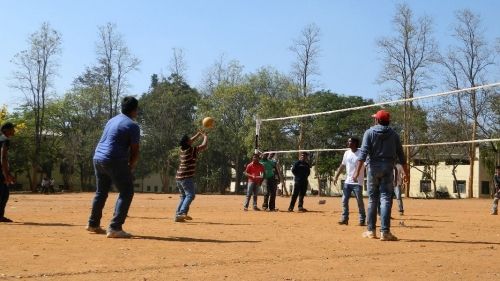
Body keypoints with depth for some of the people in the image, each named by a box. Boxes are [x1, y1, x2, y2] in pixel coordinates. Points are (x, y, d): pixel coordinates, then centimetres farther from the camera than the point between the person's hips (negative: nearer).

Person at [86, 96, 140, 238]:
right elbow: (135, 150, -9)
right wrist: (131, 167, 7)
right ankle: (114, 228, -10)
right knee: (126, 192, -2)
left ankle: (93, 224, 33)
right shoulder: (133, 126, -7)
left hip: (97, 158, 9)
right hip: (115, 161, -8)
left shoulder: (112, 120, 18)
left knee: (101, 192, 22)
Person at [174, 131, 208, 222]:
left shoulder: (181, 149, 7)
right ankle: (181, 213, -26)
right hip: (186, 178, -8)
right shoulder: (191, 150, -12)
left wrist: (199, 134, 28)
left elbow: (190, 141, 25)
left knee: (183, 196, 19)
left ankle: (178, 214, 14)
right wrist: (205, 137, 12)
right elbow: (204, 146, -5)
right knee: (190, 195, -10)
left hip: (179, 178, 8)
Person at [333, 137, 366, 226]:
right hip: (347, 182, 6)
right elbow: (342, 165, 15)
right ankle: (344, 218, 10)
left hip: (357, 182, -6)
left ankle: (362, 219, 10)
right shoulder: (347, 153, 8)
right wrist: (336, 176, 12)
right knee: (344, 200, 4)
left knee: (359, 201, 1)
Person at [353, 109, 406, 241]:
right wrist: (405, 172, 13)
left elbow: (363, 152, -10)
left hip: (373, 167, 0)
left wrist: (357, 171, -13)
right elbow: (401, 155, 7)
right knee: (386, 199, -4)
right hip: (388, 168, 0)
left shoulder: (369, 132, 1)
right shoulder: (393, 134, 8)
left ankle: (371, 230, 14)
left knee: (372, 199, 9)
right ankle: (384, 231, -12)